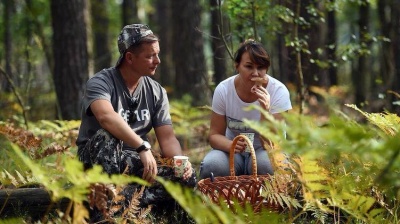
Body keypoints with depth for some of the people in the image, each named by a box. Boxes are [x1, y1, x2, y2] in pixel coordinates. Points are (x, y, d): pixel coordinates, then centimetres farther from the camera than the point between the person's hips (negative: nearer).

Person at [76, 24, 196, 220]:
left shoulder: (156, 92, 4)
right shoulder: (101, 83, -14)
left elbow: (167, 138, 0)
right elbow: (106, 117, -35)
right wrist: (143, 147, -44)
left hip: (134, 163, 5)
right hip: (96, 159, -5)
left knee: (187, 177, -19)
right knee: (105, 136, -38)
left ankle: (124, 200, -32)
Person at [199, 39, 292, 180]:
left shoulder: (278, 91, -15)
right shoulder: (223, 90, -9)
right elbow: (215, 135, -4)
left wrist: (265, 110, -36)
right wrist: (231, 145, -28)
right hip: (233, 152, 1)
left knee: (267, 163, -36)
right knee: (211, 165, -32)